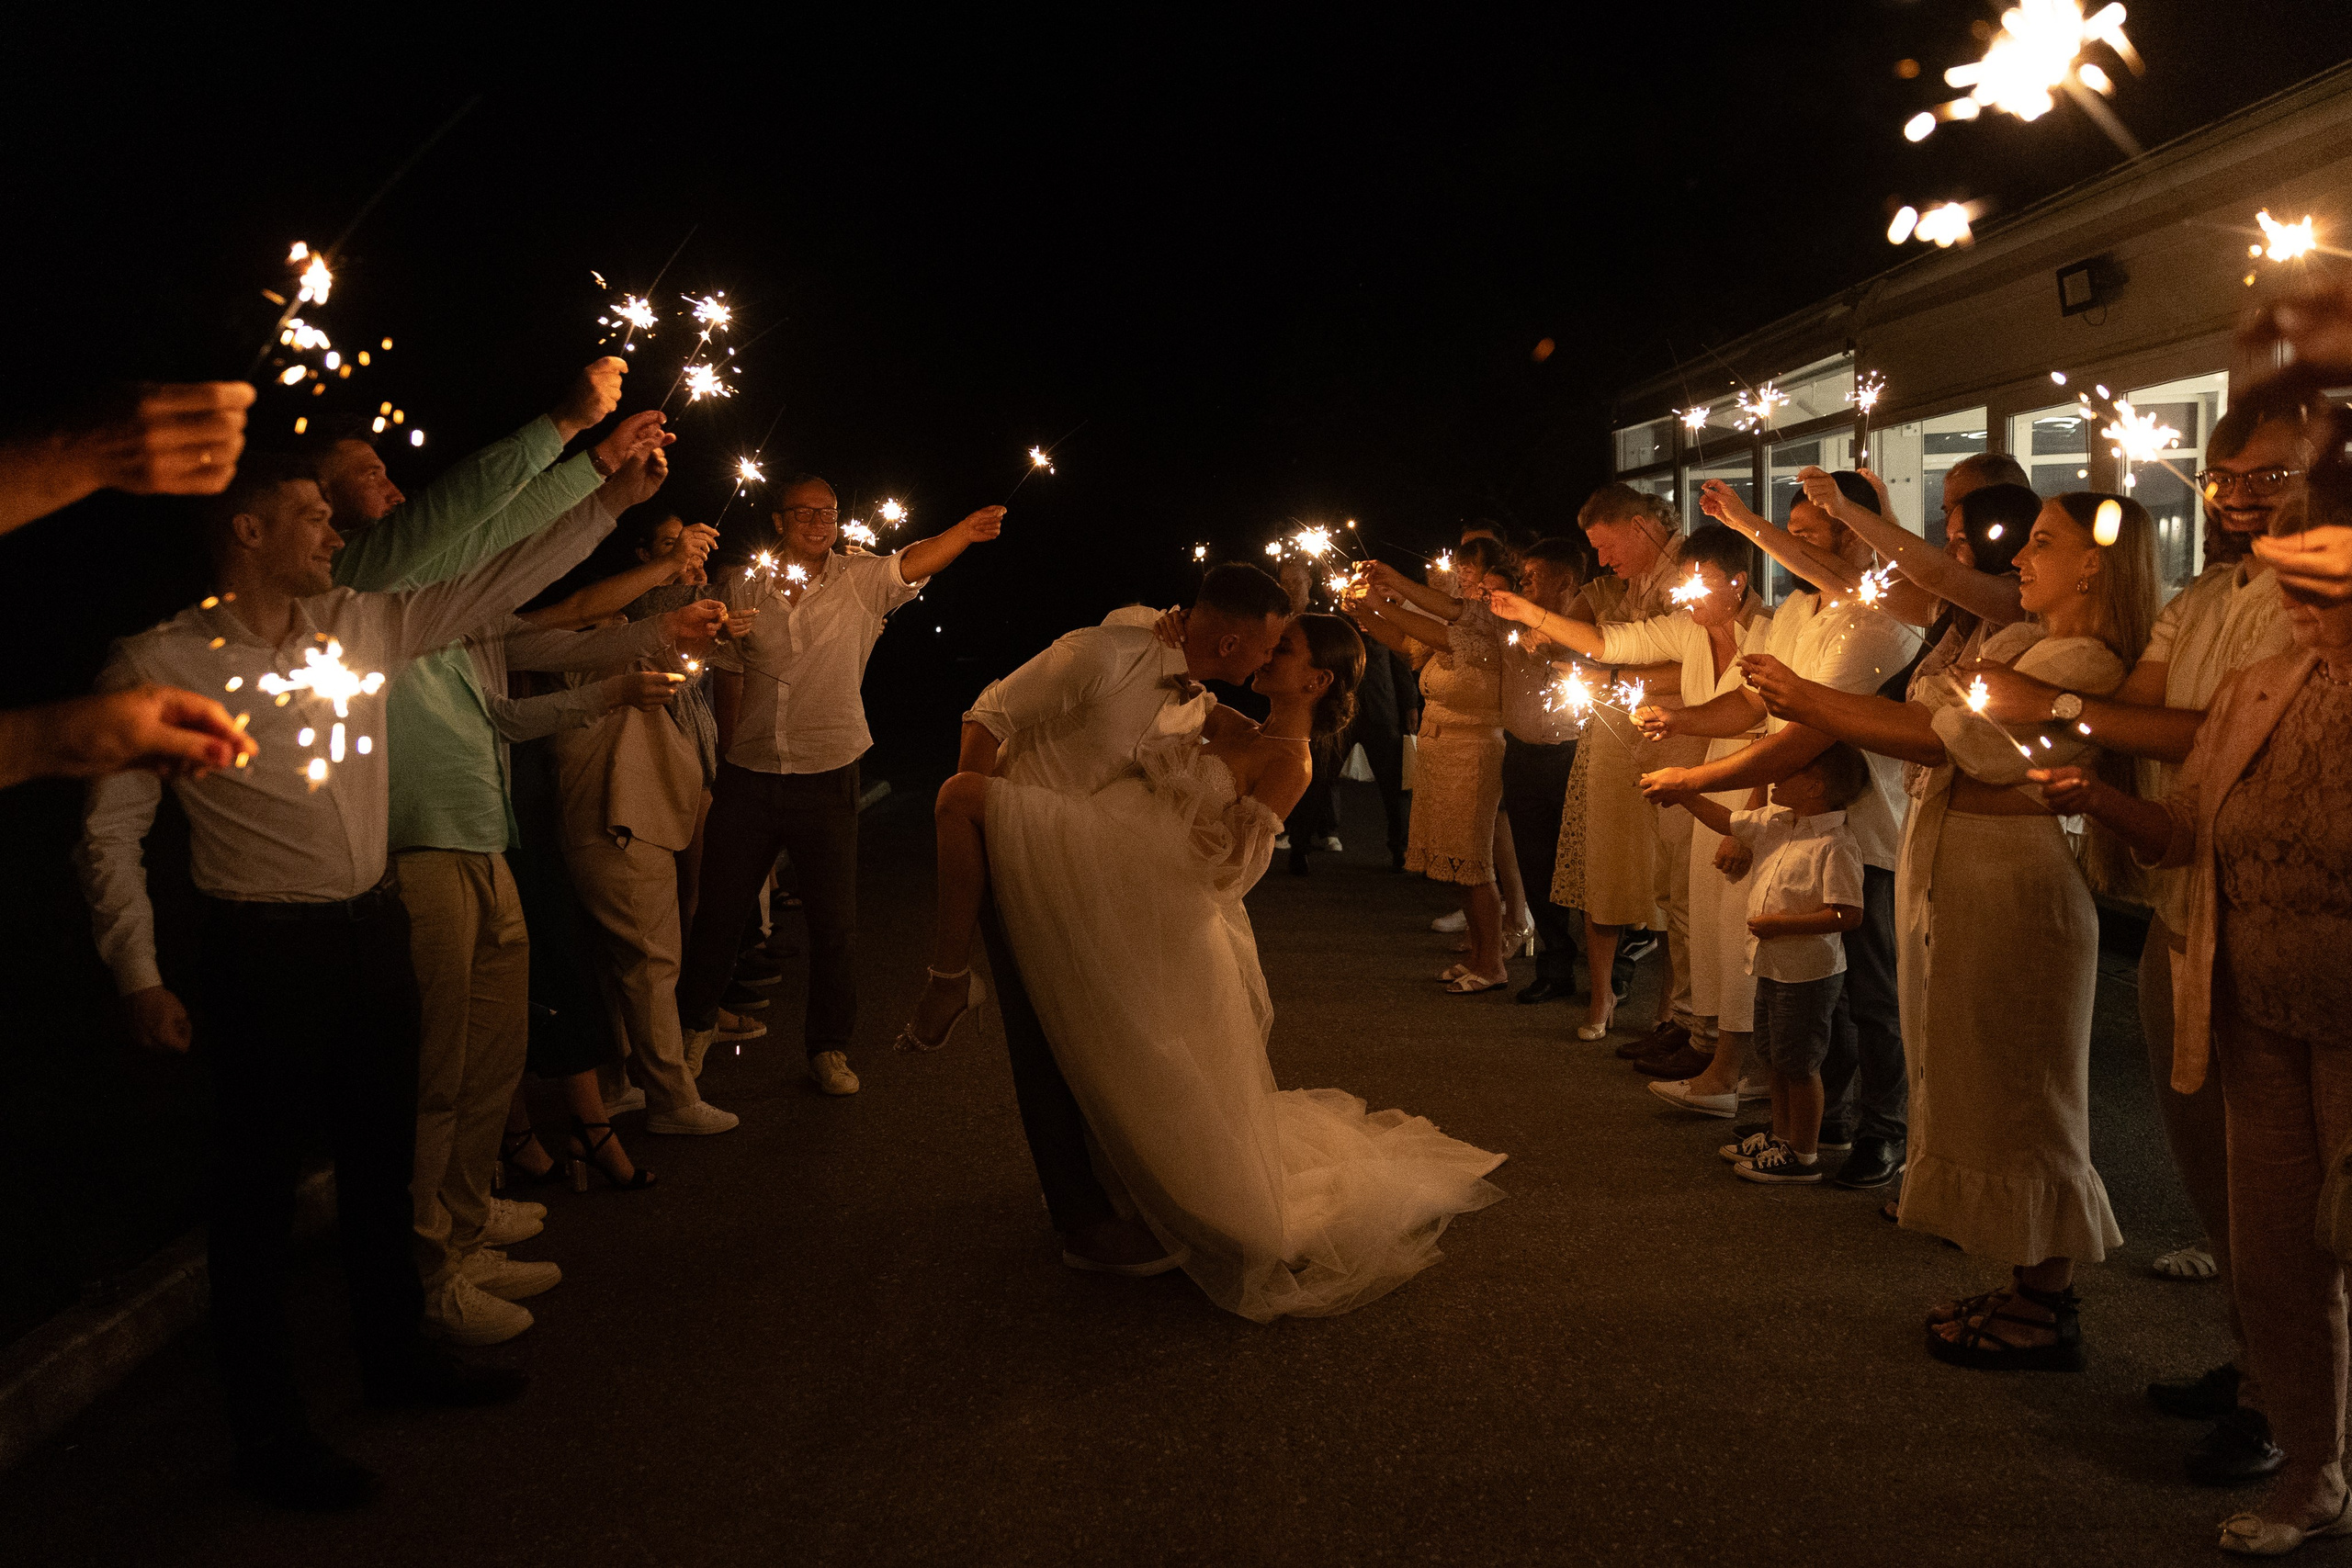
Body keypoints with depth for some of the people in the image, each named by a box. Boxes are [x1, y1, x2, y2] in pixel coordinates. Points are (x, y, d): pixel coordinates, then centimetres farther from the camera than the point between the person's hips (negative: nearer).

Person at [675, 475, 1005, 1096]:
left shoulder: (861, 581, -3)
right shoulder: (745, 590, 3)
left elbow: (913, 562, -21)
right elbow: (730, 675, 12)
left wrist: (966, 532, -39)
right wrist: (726, 755, 12)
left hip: (827, 774, -1)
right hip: (749, 774, 2)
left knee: (834, 919, 3)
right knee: (720, 908, 11)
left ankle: (829, 1048, 20)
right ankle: (696, 1023, 34)